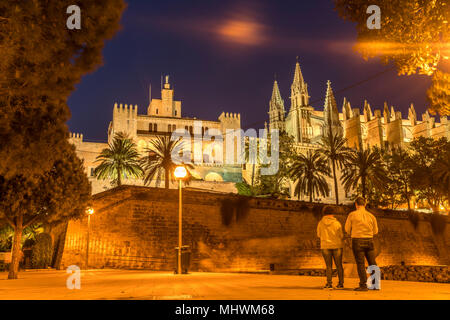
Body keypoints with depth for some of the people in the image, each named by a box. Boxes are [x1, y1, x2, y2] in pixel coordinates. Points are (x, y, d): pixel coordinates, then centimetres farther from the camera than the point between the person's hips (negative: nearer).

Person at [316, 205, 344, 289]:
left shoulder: (320, 223, -2)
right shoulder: (337, 223, -6)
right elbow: (341, 235, -2)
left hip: (325, 247, 0)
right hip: (337, 246, 0)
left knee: (329, 266, 5)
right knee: (339, 265, 10)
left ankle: (329, 284, -2)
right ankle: (341, 283, 10)